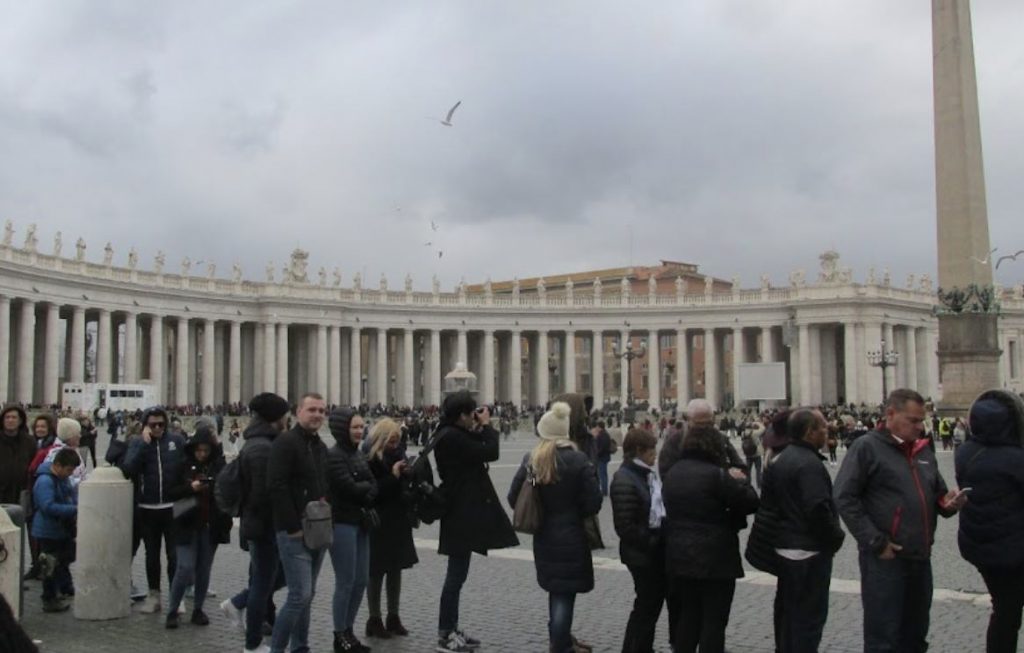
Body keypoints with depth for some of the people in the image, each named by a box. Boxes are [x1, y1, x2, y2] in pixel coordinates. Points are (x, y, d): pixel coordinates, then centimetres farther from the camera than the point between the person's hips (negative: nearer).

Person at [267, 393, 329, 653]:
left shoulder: (321, 447, 16)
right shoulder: (286, 442, -11)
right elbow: (276, 486, -19)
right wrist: (294, 526, -19)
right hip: (295, 533, -8)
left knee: (307, 595, 13)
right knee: (300, 595, -10)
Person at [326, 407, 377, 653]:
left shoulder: (358, 454, 12)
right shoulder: (334, 455, -14)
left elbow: (373, 487, 6)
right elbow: (350, 488, -20)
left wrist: (362, 491, -13)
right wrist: (366, 487, -3)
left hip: (360, 523, 8)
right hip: (342, 524, -8)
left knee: (361, 580, 12)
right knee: (346, 582, -2)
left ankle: (349, 630, 23)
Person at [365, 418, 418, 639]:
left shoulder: (398, 454, 7)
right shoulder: (370, 461, -13)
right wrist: (393, 476, -24)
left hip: (399, 521, 6)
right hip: (378, 524, -6)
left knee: (396, 570, 12)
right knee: (377, 572, 2)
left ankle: (393, 617, 22)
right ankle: (375, 620, 12)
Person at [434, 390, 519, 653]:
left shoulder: (452, 434, 11)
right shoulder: (452, 437, -21)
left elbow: (475, 451, 16)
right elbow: (490, 452, -20)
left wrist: (479, 429, 5)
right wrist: (486, 426, -7)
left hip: (462, 512, 11)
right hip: (462, 514, -11)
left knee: (457, 574, 17)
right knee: (456, 574, -3)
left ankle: (450, 630, 25)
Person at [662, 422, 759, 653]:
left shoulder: (672, 473, 8)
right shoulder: (716, 474, -17)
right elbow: (750, 502, -13)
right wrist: (740, 481, 6)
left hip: (680, 555, 7)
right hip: (715, 558, -7)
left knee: (687, 615, 18)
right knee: (714, 620, 2)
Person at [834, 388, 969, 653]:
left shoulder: (923, 449, 13)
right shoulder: (867, 447, -8)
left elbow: (937, 493, 25)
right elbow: (844, 498, -14)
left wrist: (948, 502, 1)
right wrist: (876, 542, -18)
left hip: (920, 557, 7)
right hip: (884, 558, -7)